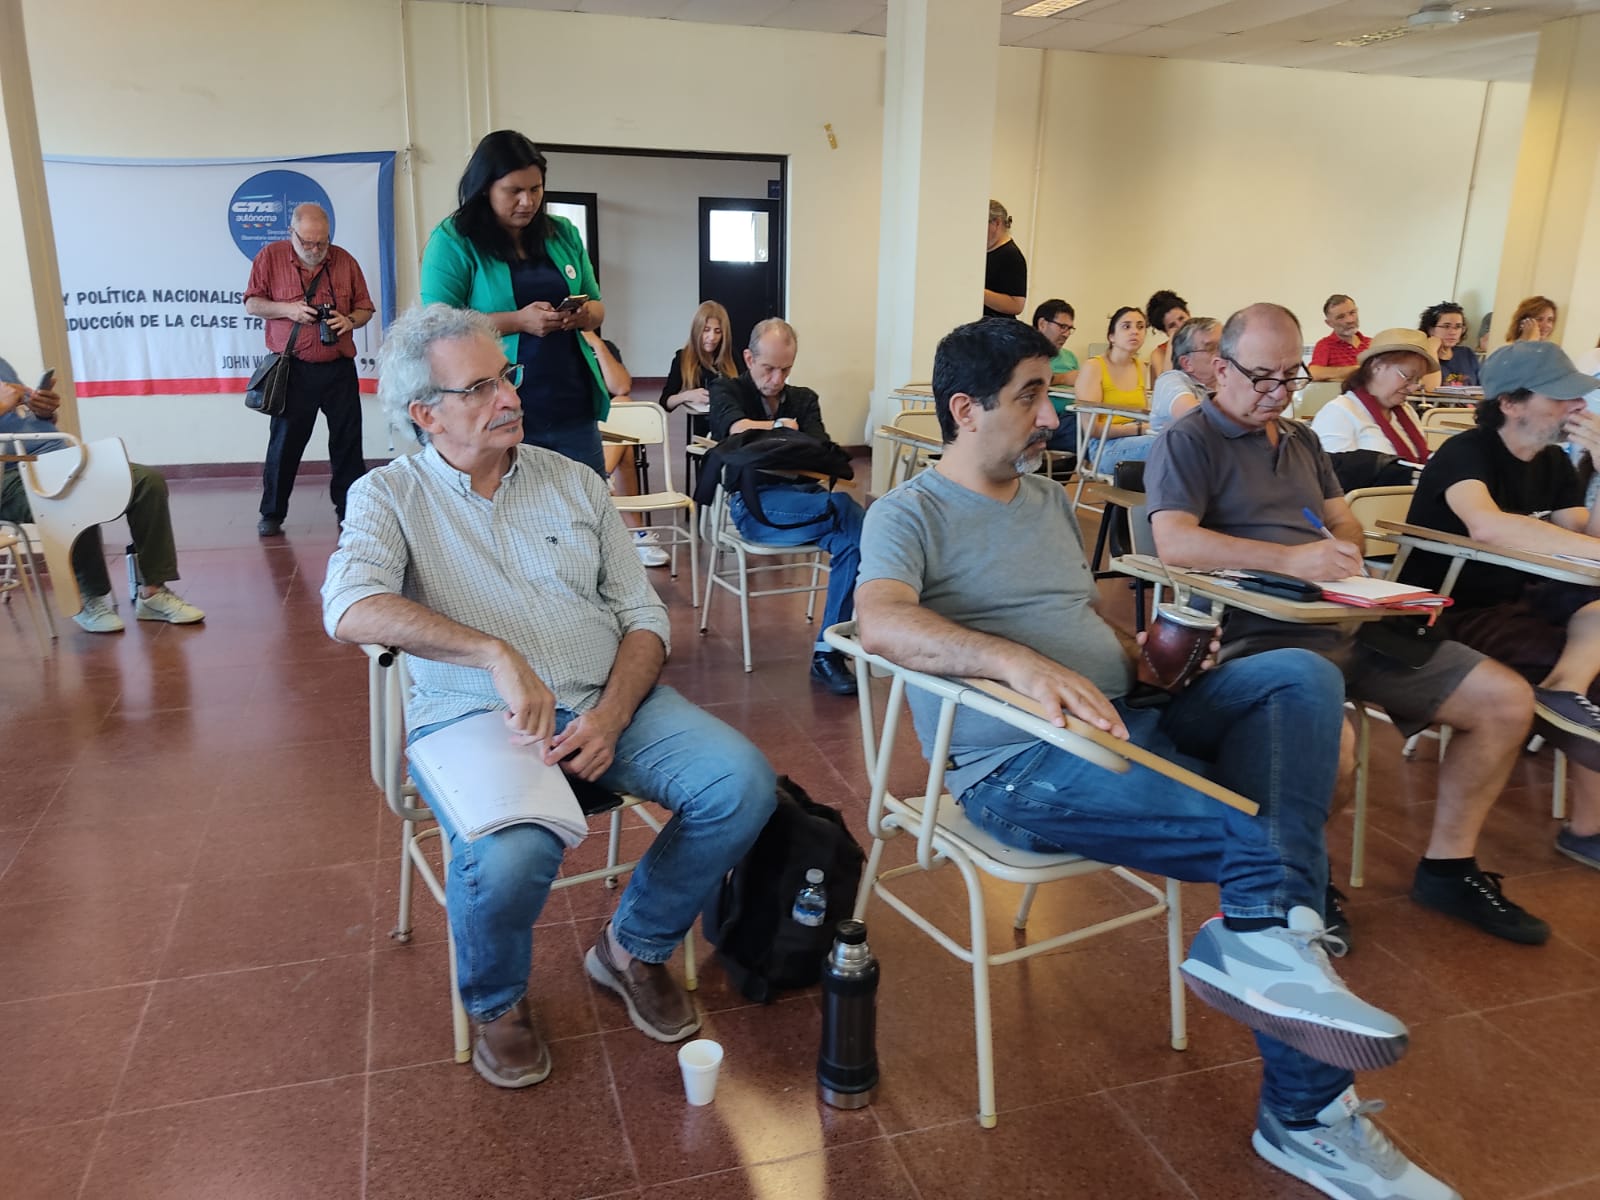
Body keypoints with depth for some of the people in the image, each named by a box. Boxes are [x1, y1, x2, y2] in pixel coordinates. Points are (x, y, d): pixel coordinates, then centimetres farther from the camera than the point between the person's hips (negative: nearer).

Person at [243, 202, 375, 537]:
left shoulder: (344, 261, 5)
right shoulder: (270, 257, 1)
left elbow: (364, 307, 10)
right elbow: (252, 304, 2)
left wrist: (350, 321, -11)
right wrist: (287, 309, -14)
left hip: (339, 368, 1)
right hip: (293, 370, -1)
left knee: (347, 440, 4)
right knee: (285, 441, 4)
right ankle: (271, 513, 16)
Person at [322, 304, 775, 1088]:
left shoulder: (573, 481, 13)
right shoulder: (389, 496, 4)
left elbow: (643, 614, 9)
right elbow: (351, 608, -17)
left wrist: (610, 717, -9)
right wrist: (498, 655, -29)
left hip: (608, 702, 4)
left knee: (743, 783, -19)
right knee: (509, 855, -34)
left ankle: (634, 948, 9)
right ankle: (496, 1003, 4)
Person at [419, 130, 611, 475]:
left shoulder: (564, 234, 12)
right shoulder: (452, 240, -2)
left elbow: (598, 309, 17)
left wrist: (584, 314, -7)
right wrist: (518, 321, -20)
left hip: (574, 411, 5)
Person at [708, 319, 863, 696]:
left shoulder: (804, 399, 24)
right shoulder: (725, 389, 14)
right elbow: (739, 429, -10)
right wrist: (783, 425, 4)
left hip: (805, 500, 4)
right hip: (753, 504, -4)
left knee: (849, 544, -29)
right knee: (843, 506, -32)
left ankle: (827, 653, -24)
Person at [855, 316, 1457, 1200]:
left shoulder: (1050, 499, 21)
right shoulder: (910, 514, -4)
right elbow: (879, 622, -23)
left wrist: (1149, 655, 6)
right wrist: (1019, 662, -37)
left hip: (1127, 721, 8)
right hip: (1020, 763, -8)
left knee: (1301, 676, -13)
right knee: (1274, 844, -20)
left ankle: (1264, 931, -26)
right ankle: (1306, 1108, -7)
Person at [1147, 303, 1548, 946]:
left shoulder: (1303, 441, 24)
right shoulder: (1187, 443, -3)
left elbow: (1346, 524, 23)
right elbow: (1174, 541, -19)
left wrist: (1346, 553, -2)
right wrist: (1289, 559, -26)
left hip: (1347, 624, 9)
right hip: (1259, 633, -8)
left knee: (1507, 701, 3)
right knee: (1329, 749, -36)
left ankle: (1447, 866, 17)